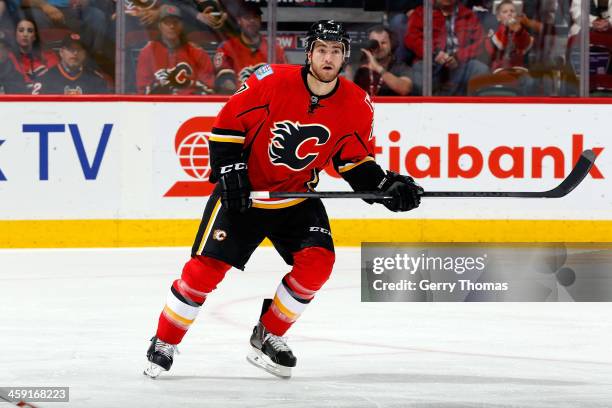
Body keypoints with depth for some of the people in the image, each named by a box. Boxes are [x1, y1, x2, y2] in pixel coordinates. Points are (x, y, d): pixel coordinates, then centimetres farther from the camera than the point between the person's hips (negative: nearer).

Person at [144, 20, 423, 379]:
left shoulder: (357, 106, -8)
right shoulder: (271, 82, -19)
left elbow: (356, 161, 3)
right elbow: (227, 126, -10)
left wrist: (388, 186, -13)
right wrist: (230, 173, -16)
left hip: (298, 198, 3)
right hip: (243, 193, -3)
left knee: (318, 262, -17)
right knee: (206, 267, -10)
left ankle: (268, 336, 3)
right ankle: (164, 345, 7)